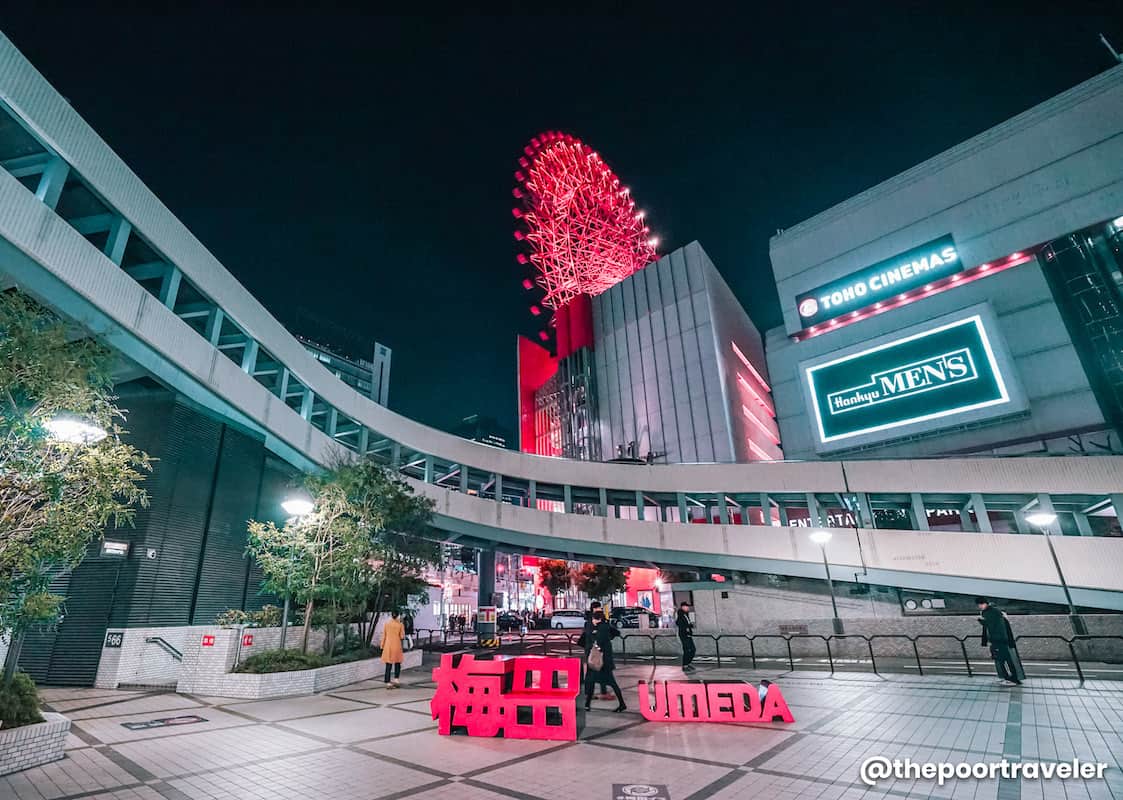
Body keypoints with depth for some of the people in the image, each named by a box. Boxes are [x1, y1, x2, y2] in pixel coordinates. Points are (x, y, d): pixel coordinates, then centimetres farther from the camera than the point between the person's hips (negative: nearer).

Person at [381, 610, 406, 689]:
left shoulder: (386, 623, -2)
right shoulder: (400, 624, -6)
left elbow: (384, 635, 1)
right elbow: (402, 636, -4)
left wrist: (382, 646, 11)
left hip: (388, 646, 1)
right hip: (397, 646, -1)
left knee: (388, 665, 5)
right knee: (397, 663, 16)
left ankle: (388, 683, 5)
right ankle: (396, 679, 6)